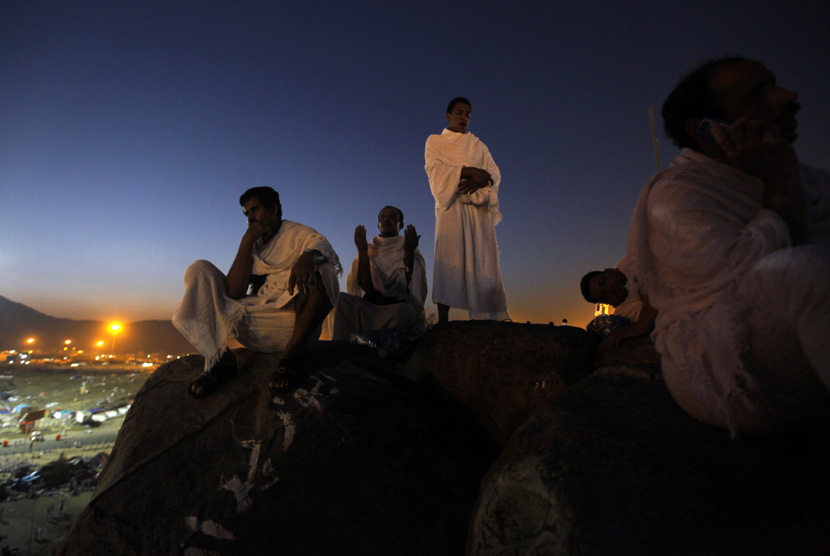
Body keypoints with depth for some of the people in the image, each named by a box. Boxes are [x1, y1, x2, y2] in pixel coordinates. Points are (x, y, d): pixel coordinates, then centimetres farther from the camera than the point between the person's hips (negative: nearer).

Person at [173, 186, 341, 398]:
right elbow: (234, 292, 1)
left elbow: (324, 249, -17)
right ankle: (218, 357, -15)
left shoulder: (299, 234, 8)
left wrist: (308, 257, -41)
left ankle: (290, 357, -25)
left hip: (297, 322, -4)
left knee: (320, 270, -29)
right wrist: (247, 240, -1)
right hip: (255, 328, 4)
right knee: (200, 270, -1)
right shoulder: (253, 245, 18)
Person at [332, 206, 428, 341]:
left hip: (399, 306, -1)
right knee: (343, 299, -26)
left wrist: (409, 253, -16)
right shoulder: (370, 250, 13)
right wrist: (362, 253, -9)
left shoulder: (409, 251, 9)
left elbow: (410, 285, -6)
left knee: (403, 309, -36)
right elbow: (366, 287, -2)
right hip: (370, 307, 2)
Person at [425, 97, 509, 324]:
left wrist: (479, 180, -12)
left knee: (483, 260, -7)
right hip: (450, 205, -2)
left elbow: (495, 174, 11)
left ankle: (496, 315, -9)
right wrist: (469, 171, -11)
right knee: (447, 260, -13)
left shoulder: (478, 145, 25)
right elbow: (435, 170, -2)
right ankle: (443, 318, -14)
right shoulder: (434, 141, 18)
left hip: (478, 207, 3)